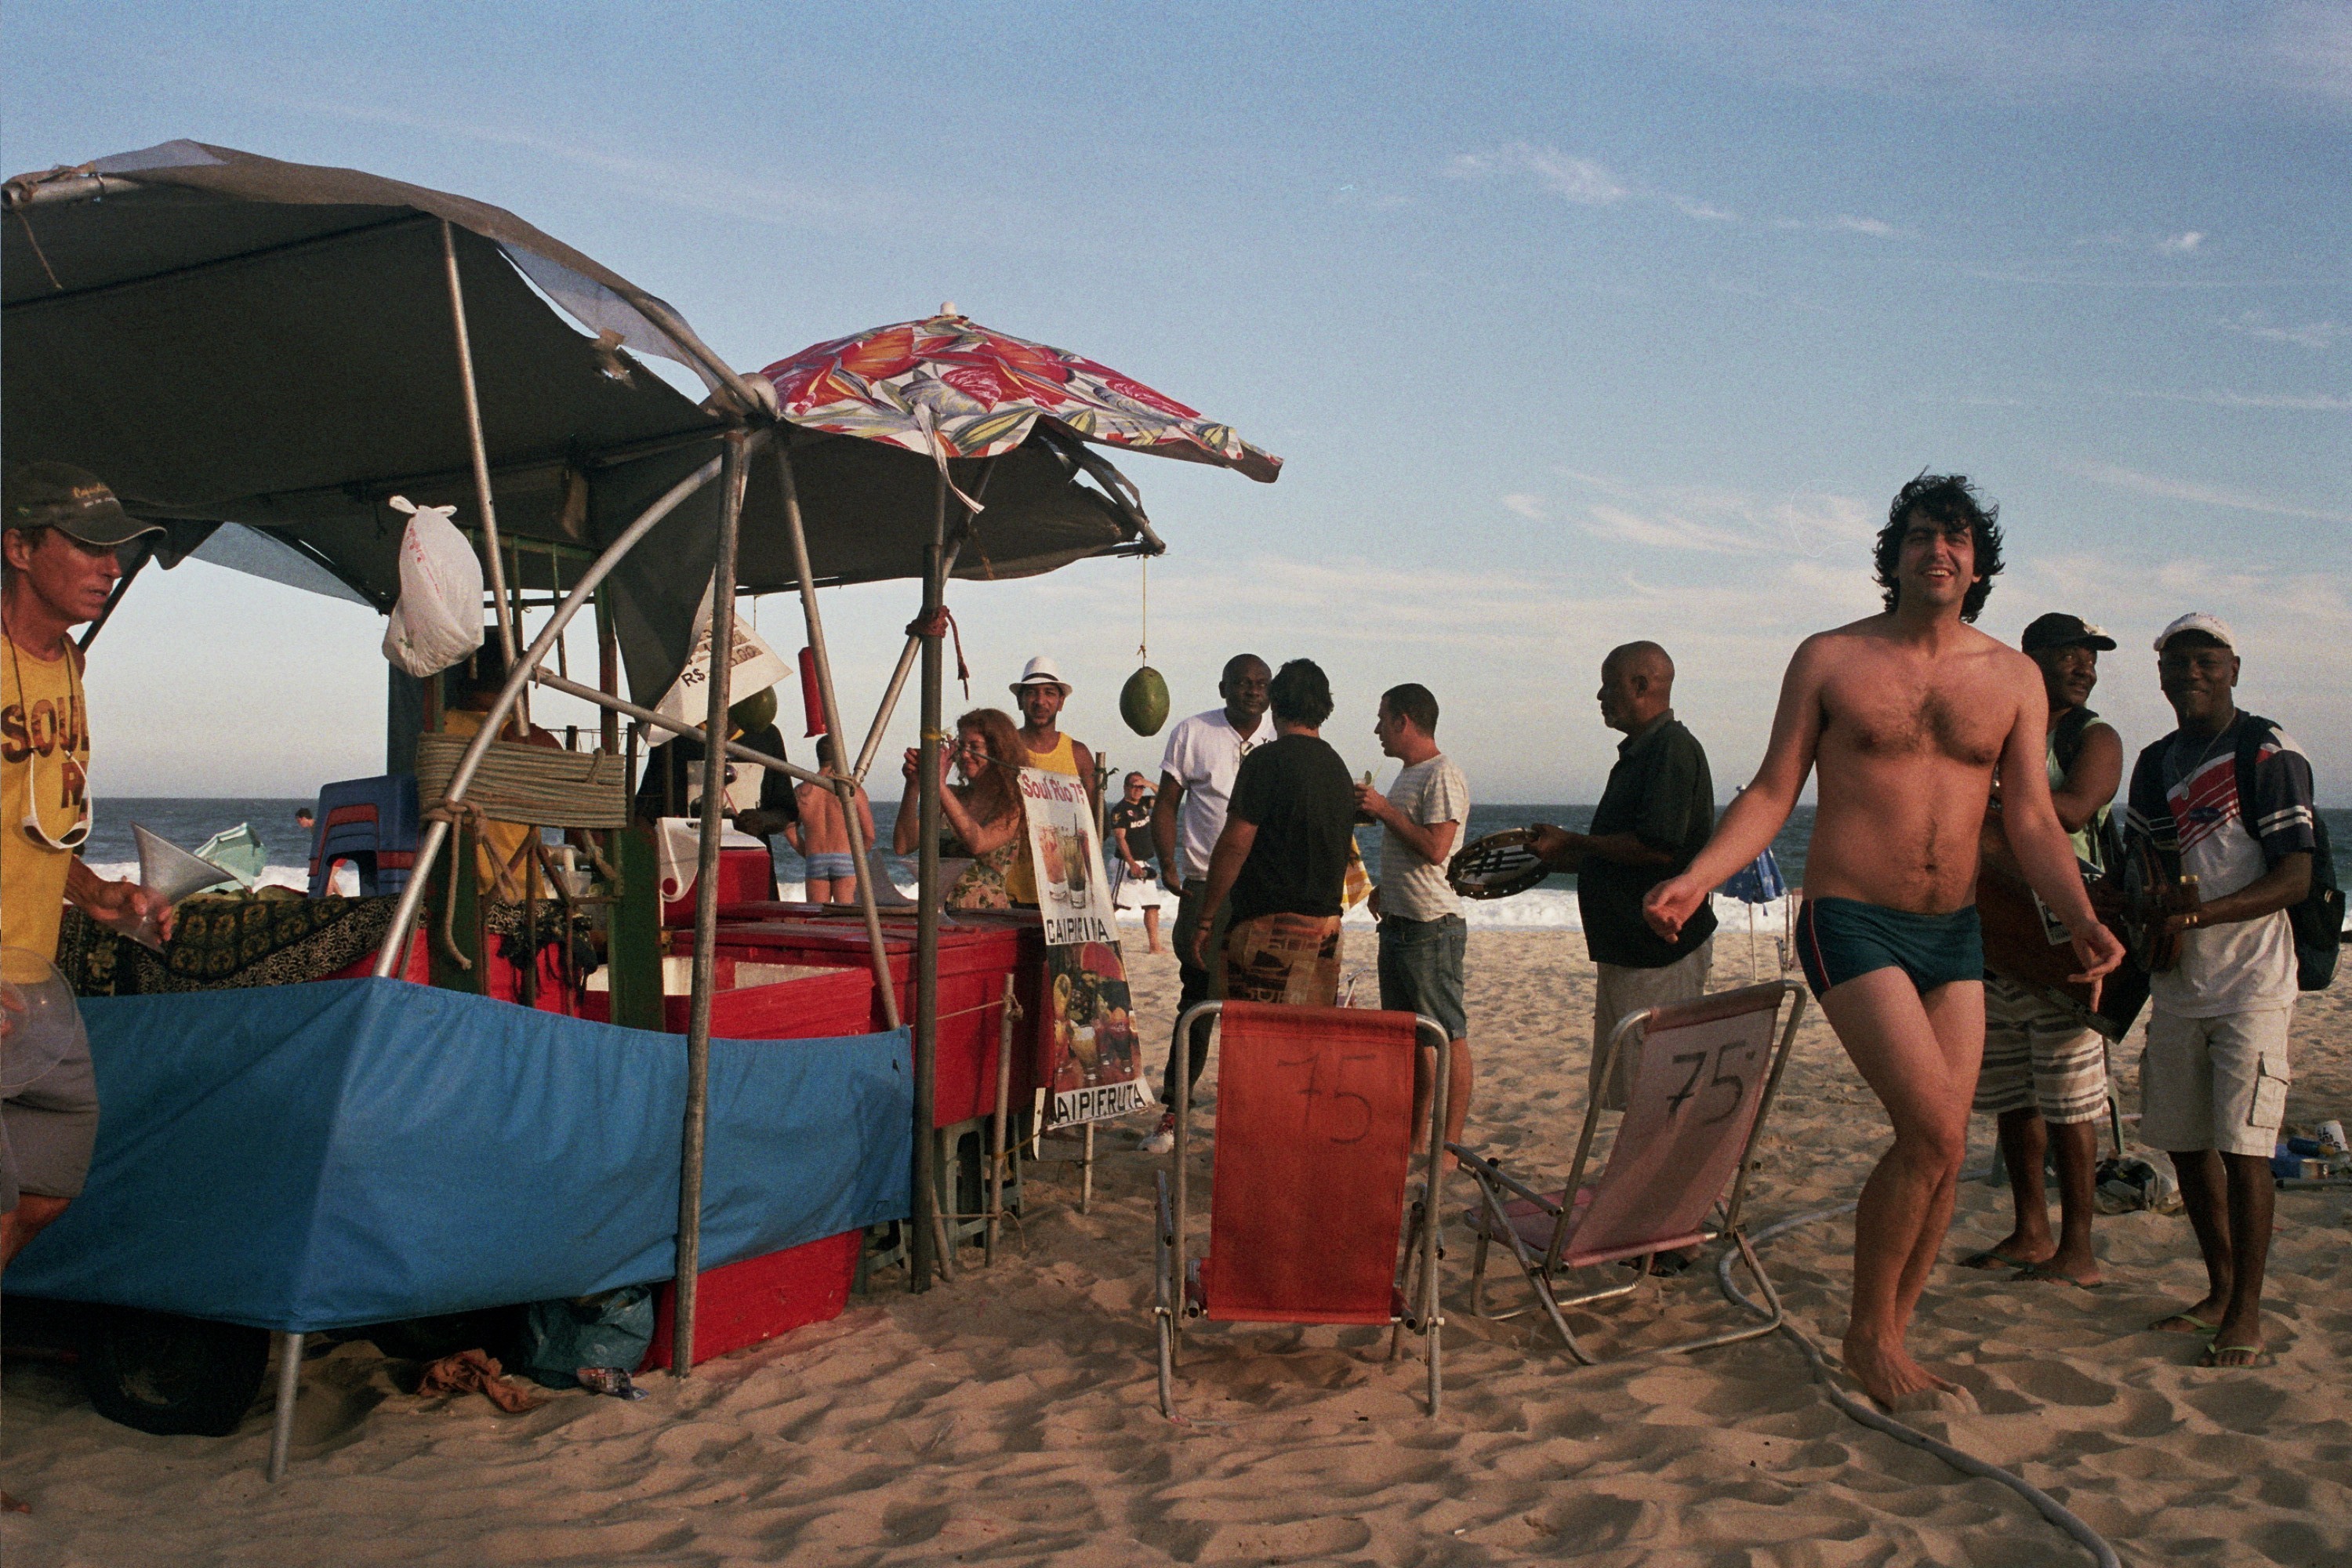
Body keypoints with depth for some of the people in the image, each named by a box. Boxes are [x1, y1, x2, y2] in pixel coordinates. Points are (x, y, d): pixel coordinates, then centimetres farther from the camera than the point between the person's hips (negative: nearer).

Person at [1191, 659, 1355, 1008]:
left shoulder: (1268, 760, -10)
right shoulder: (1340, 769, 14)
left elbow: (1235, 845, -13)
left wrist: (1205, 918, -8)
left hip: (1271, 926, -8)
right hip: (1327, 927, 8)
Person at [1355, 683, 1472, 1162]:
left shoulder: (1442, 776, -13)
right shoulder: (1407, 775, 18)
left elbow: (1435, 849, -23)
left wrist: (1384, 809, -17)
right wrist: (1385, 887, 15)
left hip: (1432, 927, -10)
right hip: (1398, 922, 10)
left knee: (1448, 1036, -6)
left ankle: (1450, 1147, -4)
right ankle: (1413, 1140, 21)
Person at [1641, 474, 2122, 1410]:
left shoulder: (2013, 677, 8)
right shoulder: (1830, 659, 0)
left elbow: (2032, 822, 6)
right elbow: (1771, 795, 0)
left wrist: (2082, 919, -10)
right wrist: (1696, 878, -14)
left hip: (1955, 937, 5)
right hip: (1851, 923, -5)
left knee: (1939, 1147, 3)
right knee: (1934, 1131, -16)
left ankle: (1887, 1343, 19)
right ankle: (1870, 1336, 3)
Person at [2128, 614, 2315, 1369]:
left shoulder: (2269, 753, -7)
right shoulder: (2154, 765, 13)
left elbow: (2295, 876, -13)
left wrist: (2201, 914, -24)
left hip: (2250, 985, -6)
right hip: (2177, 986, 6)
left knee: (2241, 1148, -7)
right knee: (2185, 1143, 9)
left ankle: (2247, 1314, 1)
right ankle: (2220, 1292, 23)